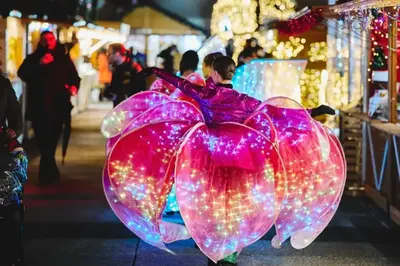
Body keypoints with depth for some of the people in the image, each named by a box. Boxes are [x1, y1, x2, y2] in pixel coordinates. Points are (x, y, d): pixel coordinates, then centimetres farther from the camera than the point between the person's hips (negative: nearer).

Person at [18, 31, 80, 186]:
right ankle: (50, 173, 10)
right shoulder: (33, 59, 8)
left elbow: (75, 77, 12)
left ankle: (47, 174, 9)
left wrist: (74, 86, -10)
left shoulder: (64, 59, 12)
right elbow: (22, 74, -8)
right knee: (44, 143, -3)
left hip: (58, 107, 0)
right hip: (39, 107, 0)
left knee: (50, 143, 0)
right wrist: (39, 64, -20)